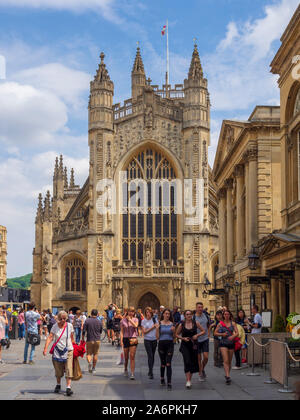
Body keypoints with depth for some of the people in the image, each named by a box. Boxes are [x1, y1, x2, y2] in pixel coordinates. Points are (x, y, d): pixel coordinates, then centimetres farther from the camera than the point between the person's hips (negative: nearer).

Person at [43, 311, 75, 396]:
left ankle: (68, 387, -12)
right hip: (57, 350, 1)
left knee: (68, 369, -11)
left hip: (68, 350, 0)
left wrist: (74, 346, 16)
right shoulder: (55, 326, -5)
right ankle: (58, 385, 31)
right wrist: (45, 348, -23)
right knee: (58, 369, 10)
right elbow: (50, 337, -13)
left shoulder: (70, 326, -2)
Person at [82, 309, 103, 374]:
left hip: (89, 340, -2)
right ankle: (93, 368, 14)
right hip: (97, 340, 2)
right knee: (95, 354, 11)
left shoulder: (87, 321, -7)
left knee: (89, 353, 7)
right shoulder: (99, 322, 0)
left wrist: (83, 339, 2)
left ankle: (89, 362, -22)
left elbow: (84, 331, -8)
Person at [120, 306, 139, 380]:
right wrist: (121, 341, -5)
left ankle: (132, 374, -11)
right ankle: (125, 369, 38)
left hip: (133, 339, -1)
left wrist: (130, 319, -11)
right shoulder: (123, 321, 6)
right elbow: (122, 331, 4)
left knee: (132, 357, -9)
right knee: (126, 357, 10)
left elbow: (135, 326, -17)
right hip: (125, 339, 1)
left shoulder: (135, 319, 5)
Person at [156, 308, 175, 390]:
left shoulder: (172, 324, 4)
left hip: (170, 344, 0)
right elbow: (157, 337, 0)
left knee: (168, 364, -9)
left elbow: (174, 337, 7)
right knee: (163, 363, 11)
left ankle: (169, 383, -11)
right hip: (162, 344, 0)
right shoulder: (159, 324, 2)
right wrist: (157, 329, -13)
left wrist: (173, 331, -12)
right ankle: (162, 379, 34)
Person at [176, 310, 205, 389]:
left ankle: (190, 379, 27)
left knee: (193, 363, 8)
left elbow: (203, 331, 6)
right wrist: (183, 338, -8)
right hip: (185, 345, -2)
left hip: (194, 345, 2)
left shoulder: (196, 323, 0)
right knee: (187, 362, -16)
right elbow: (177, 334, 8)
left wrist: (197, 335, -10)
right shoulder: (181, 325, -2)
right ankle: (188, 381, -16)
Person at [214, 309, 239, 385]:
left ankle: (227, 375, 28)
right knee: (226, 360, -15)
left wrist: (233, 336, -24)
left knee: (229, 361, 11)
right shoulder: (220, 324, 2)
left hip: (231, 343, 2)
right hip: (223, 343, -2)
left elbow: (237, 332, -4)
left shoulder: (233, 323, 4)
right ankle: (228, 376, -21)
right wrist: (222, 334, -12)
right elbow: (215, 333, 5)